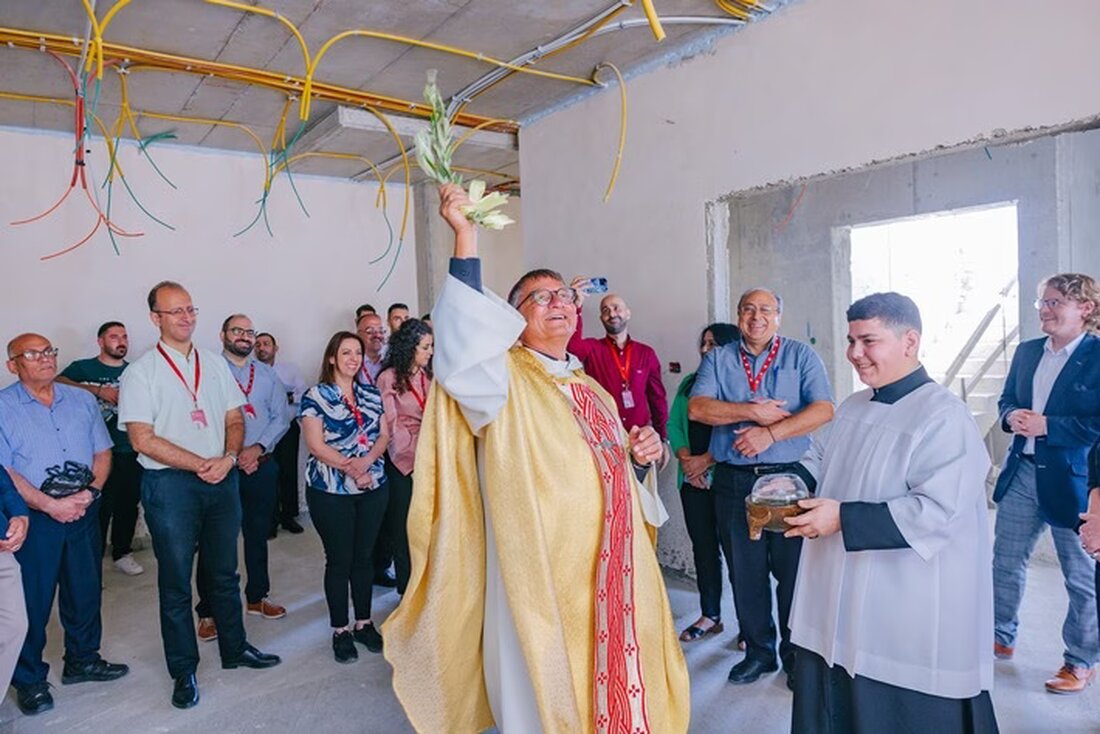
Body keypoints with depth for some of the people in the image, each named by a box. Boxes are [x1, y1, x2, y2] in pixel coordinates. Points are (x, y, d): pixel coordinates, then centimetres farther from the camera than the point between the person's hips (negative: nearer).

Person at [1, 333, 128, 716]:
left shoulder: (82, 400, 9)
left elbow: (102, 452, 7)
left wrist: (90, 492, -9)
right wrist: (50, 505, -16)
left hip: (84, 512, 4)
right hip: (33, 518, -4)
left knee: (86, 590, 14)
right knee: (32, 598, 5)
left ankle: (82, 660, 32)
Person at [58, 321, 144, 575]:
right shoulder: (83, 368, 3)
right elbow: (58, 383, -17)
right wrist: (99, 391, -23)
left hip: (132, 452, 4)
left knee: (128, 506, 10)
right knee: (99, 508, -3)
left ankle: (122, 553, 25)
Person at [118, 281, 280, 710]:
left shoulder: (214, 364, 8)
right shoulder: (140, 373, -5)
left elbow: (235, 419, 9)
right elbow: (143, 439, -11)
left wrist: (228, 457, -10)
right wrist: (201, 464, -16)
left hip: (222, 479, 4)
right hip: (170, 484, -4)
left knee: (224, 573, 15)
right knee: (176, 582, 7)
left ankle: (234, 649, 31)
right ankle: (183, 671, 22)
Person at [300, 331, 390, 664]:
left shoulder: (372, 394, 9)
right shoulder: (316, 396, -4)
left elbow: (384, 435, 4)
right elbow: (316, 445, -11)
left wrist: (366, 461, -14)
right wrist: (350, 467, -20)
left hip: (373, 487, 4)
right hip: (331, 490, -3)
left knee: (363, 557, 12)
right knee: (339, 560, 5)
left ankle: (364, 623, 26)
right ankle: (340, 630, 20)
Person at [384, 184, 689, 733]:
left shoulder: (596, 395, 13)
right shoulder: (504, 381, -6)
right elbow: (464, 342, -29)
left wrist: (641, 457, -1)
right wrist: (466, 239, -32)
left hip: (611, 581, 6)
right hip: (541, 583, -6)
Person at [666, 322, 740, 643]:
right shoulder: (689, 382, 14)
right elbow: (673, 424, 9)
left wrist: (706, 460, -11)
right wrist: (686, 459, -5)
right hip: (693, 480, 5)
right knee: (703, 547, 12)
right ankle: (710, 615, 24)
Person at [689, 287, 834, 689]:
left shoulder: (801, 355, 5)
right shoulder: (718, 359, 8)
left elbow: (823, 410, -9)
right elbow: (697, 408, -7)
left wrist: (771, 432, -17)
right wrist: (753, 411, -14)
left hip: (789, 477, -1)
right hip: (733, 481, 2)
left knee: (794, 569, 6)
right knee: (744, 570, 11)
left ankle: (797, 655, 25)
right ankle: (758, 651, 28)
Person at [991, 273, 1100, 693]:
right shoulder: (1027, 352, 7)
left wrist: (1047, 425, -22)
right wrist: (1011, 417, -6)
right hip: (1021, 474, 6)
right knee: (1005, 562, 15)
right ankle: (1001, 639, 32)